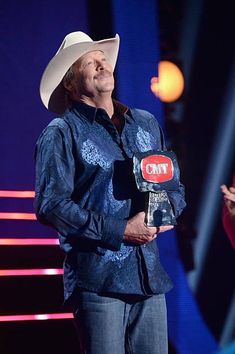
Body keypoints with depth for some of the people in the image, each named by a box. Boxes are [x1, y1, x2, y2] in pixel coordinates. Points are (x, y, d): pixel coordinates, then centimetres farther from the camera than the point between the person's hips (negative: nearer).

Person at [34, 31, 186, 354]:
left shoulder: (146, 123, 17)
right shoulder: (61, 133, -2)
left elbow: (175, 186, 24)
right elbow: (50, 206, -11)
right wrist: (120, 231, -14)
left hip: (150, 278, 5)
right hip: (97, 281, -5)